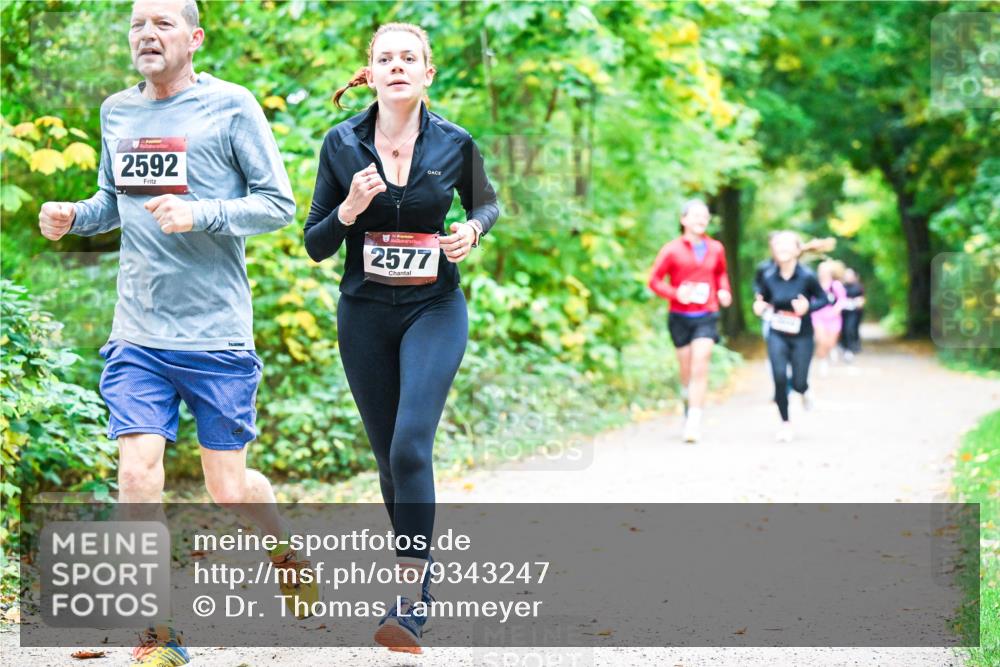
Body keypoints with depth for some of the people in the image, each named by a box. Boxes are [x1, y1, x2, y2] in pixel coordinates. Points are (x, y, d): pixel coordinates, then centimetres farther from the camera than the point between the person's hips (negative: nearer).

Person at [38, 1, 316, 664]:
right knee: (138, 475, -8)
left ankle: (287, 551, 38)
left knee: (229, 488, 4)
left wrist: (198, 215, -19)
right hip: (137, 334, 4)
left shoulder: (230, 106, -4)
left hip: (217, 333, -3)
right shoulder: (117, 112, 11)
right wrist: (73, 216, 2)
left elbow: (280, 204, -5)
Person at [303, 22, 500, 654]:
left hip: (435, 310, -2)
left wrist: (472, 231, -7)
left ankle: (408, 603, -19)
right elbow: (316, 245, 2)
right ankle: (419, 580, 30)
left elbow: (487, 203, 16)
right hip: (365, 314, 2)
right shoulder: (342, 144, -3)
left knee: (411, 444, -20)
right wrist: (350, 209, -18)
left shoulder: (455, 144, -4)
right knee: (389, 456, 10)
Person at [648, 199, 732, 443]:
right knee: (687, 372, 8)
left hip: (706, 317, 0)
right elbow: (654, 280, -2)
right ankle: (689, 410, 34)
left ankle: (694, 423, -15)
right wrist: (675, 293, -18)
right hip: (680, 317, 0)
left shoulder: (715, 249, 5)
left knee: (700, 368, -13)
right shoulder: (672, 250, -4)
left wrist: (724, 290, 3)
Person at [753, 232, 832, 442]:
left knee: (798, 382, -1)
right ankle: (785, 423, 7)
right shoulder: (768, 277, -6)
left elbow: (824, 299, -4)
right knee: (779, 377, -12)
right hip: (777, 335, 1)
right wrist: (759, 307, -13)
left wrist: (809, 306, -23)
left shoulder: (807, 277, -14)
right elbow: (763, 299, 9)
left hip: (802, 336, -1)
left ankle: (804, 391, 41)